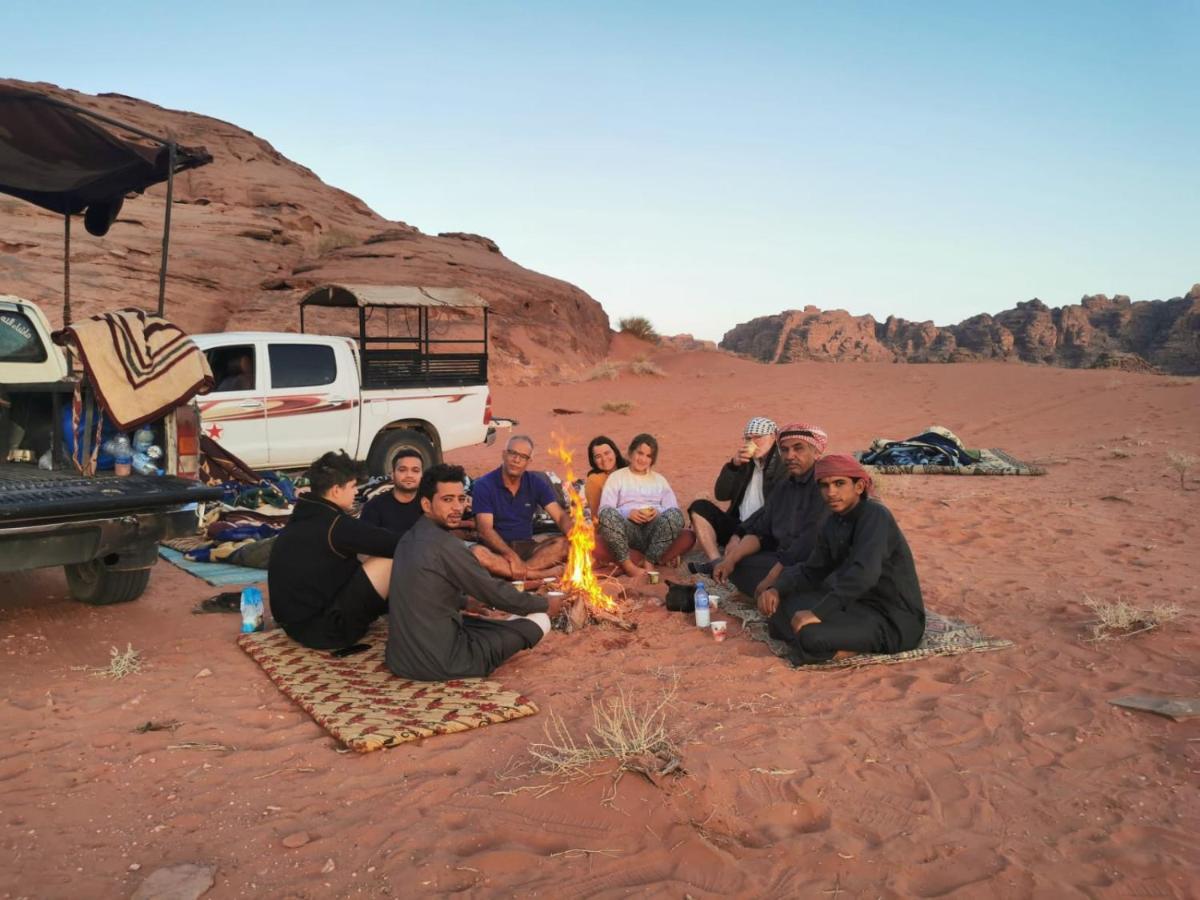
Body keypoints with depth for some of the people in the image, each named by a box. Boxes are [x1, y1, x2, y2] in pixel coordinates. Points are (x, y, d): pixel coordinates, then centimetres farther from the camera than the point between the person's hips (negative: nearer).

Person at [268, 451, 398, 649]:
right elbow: (396, 544, -18)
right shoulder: (335, 525, -18)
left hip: (297, 622, 10)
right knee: (389, 560, -12)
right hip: (321, 629, -10)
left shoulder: (302, 518, 10)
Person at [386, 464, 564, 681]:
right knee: (539, 620, -2)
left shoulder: (409, 539, 7)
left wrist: (465, 602, 35)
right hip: (438, 663, -9)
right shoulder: (444, 545, -19)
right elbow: (495, 592, -11)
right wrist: (546, 604, 4)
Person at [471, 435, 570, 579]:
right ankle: (546, 574, -35)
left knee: (564, 544, -23)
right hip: (497, 549, -3)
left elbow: (560, 516, -1)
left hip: (526, 546, 3)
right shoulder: (484, 485, -7)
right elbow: (485, 529, -17)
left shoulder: (536, 483, 4)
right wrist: (512, 557, -31)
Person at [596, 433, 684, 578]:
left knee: (674, 514, -30)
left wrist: (659, 512, -11)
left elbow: (674, 508, 12)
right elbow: (604, 510, 2)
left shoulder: (659, 480, 25)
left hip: (654, 529, 2)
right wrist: (628, 513, -15)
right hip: (628, 529, -2)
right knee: (608, 514, -33)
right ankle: (628, 565, -29)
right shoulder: (616, 477, 16)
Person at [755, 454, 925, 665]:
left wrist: (818, 612, -34)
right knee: (781, 605, 3)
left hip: (896, 621, -9)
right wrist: (777, 589, -6)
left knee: (812, 635, -29)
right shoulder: (833, 524, 6)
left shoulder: (875, 515, -20)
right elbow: (811, 570, 13)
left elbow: (864, 573, -34)